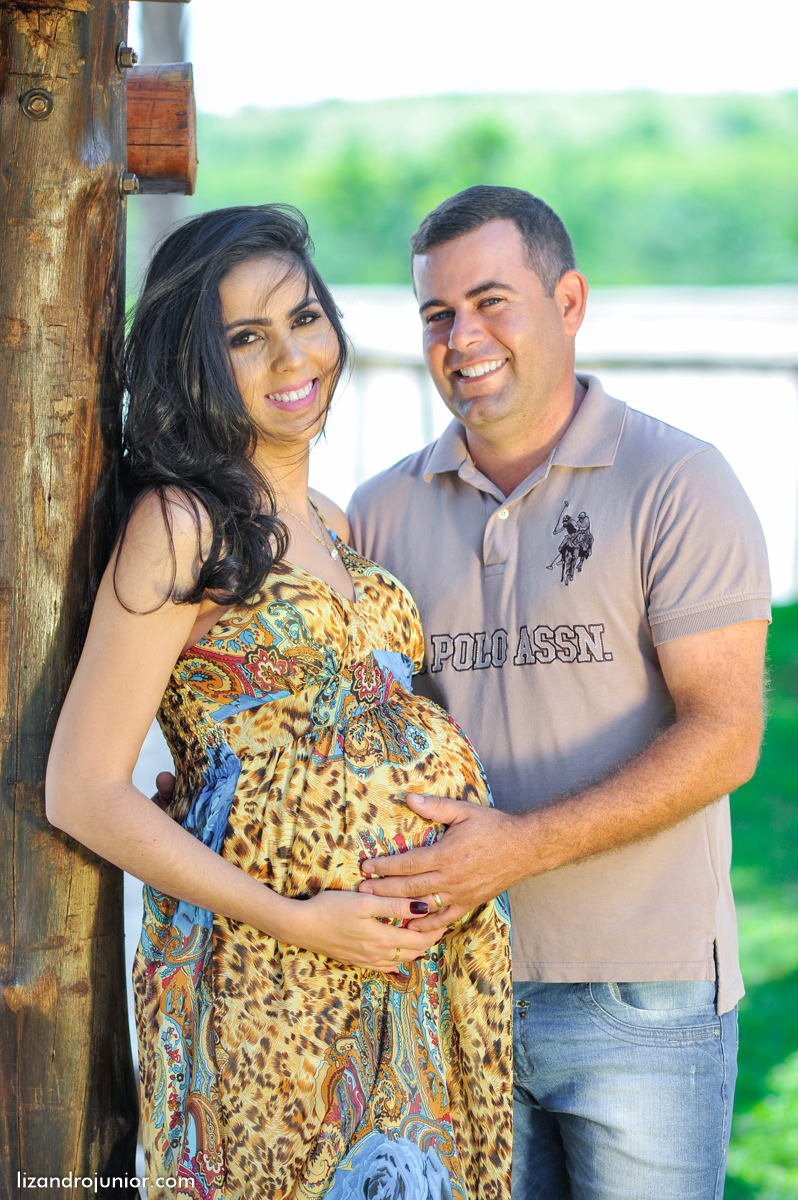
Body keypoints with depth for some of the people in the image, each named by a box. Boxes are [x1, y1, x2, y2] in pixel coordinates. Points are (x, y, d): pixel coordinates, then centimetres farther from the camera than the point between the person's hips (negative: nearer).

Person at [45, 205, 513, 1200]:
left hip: (419, 970, 7)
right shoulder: (181, 523, -10)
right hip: (266, 980, -7)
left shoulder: (335, 528, 12)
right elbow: (85, 792, -13)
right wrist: (294, 921, -17)